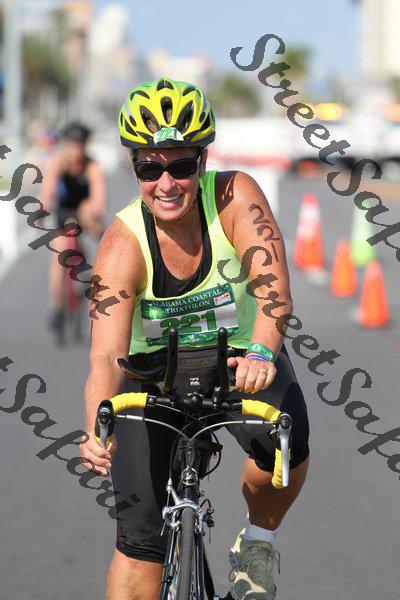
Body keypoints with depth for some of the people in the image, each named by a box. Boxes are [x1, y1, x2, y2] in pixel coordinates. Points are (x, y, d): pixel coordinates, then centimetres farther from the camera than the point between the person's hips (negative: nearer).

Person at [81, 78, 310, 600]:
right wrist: (97, 433, -51)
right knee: (141, 536, -11)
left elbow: (271, 280, -34)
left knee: (287, 438, -31)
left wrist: (260, 352, -54)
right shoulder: (123, 244, -22)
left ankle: (257, 546, -1)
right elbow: (107, 356, -32)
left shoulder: (234, 195, -19)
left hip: (241, 362, 0)